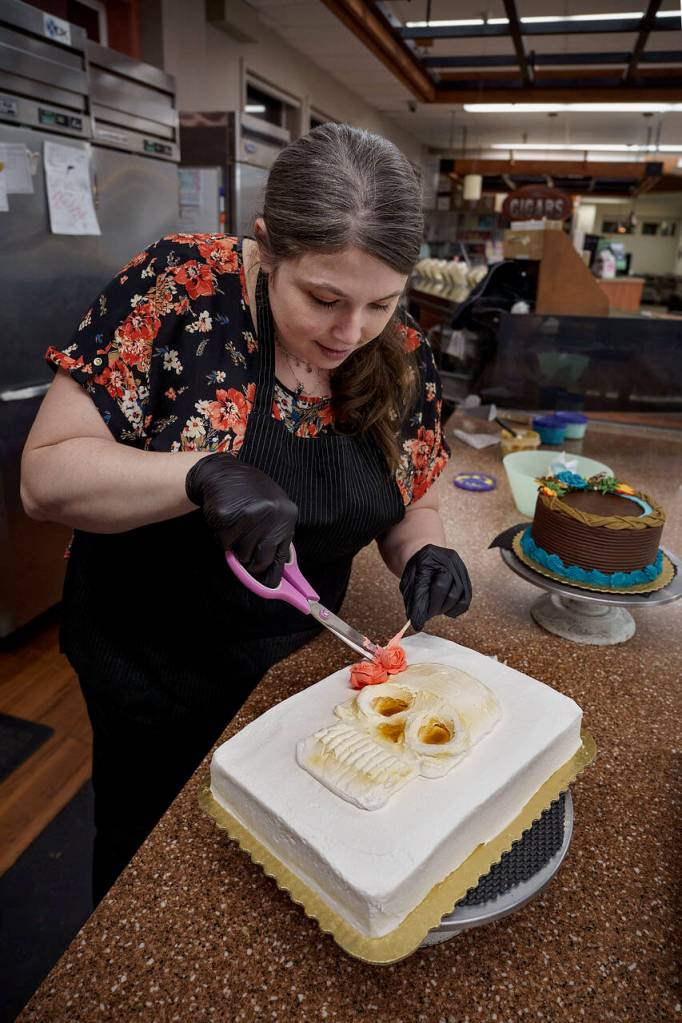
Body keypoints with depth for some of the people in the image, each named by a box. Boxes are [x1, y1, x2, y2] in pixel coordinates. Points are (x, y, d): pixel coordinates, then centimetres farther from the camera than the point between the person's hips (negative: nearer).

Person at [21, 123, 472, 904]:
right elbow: (45, 475, -20)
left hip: (297, 663, 4)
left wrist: (423, 554, -18)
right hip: (153, 675, -3)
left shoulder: (402, 356, -9)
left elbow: (411, 504, 3)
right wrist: (203, 474, -36)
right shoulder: (178, 288, -21)